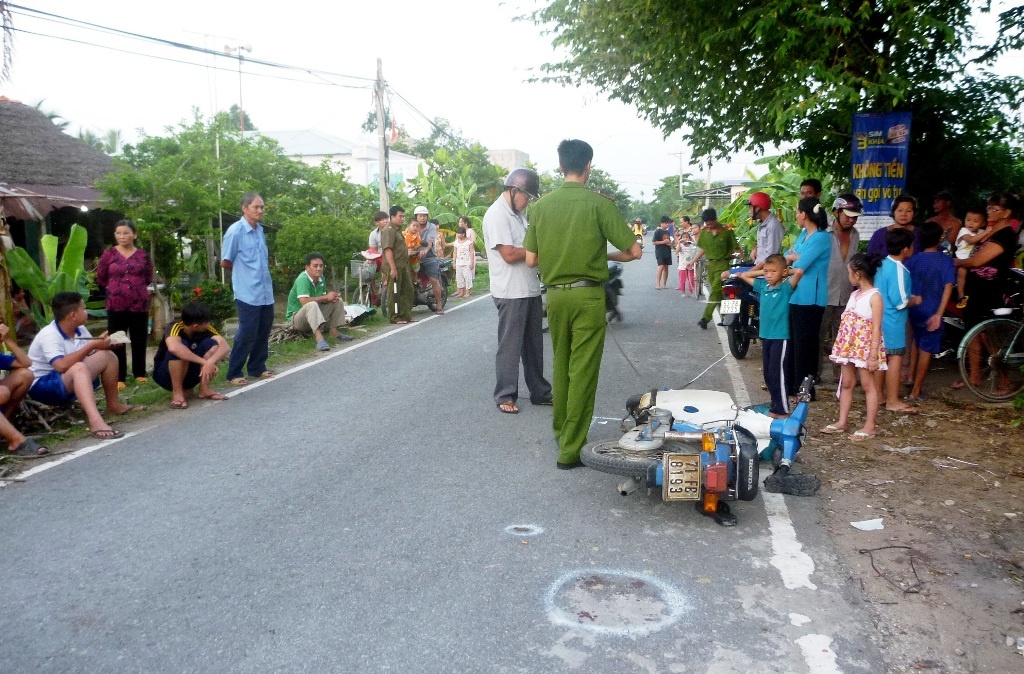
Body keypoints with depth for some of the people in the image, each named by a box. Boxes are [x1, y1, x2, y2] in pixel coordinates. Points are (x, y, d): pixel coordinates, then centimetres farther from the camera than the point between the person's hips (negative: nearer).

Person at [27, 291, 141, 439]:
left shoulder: (79, 330, 0)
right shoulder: (49, 335, -24)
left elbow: (93, 356, 6)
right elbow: (61, 366, -39)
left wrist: (102, 343, -14)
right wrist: (92, 346, -34)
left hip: (71, 383, 8)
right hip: (41, 386, -8)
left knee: (107, 356, -1)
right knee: (79, 368, -37)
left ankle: (113, 405, 8)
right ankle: (96, 421, -56)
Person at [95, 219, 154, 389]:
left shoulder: (142, 255, 3)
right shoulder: (109, 254, 1)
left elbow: (149, 278, 16)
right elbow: (100, 278, 10)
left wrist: (136, 287, 13)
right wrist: (115, 288, 12)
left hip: (140, 304, 1)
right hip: (116, 305, -1)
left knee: (139, 341, 8)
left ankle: (140, 373, 21)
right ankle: (119, 378, 9)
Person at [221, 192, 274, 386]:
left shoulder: (260, 230, 11)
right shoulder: (235, 231, -11)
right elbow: (225, 262, -5)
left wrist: (261, 270, 10)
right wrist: (243, 272, 8)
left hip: (266, 292, 7)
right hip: (248, 293, -7)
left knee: (263, 332, 12)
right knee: (247, 333, -4)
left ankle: (257, 368, 25)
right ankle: (234, 373, 6)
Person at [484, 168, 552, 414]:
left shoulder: (518, 213, 15)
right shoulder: (497, 215, -14)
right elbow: (509, 254, -20)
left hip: (530, 289, 9)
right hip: (511, 292, -9)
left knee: (534, 344, 15)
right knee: (510, 346, 0)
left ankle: (539, 391, 25)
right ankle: (505, 396, 11)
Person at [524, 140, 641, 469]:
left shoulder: (541, 205, 1)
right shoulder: (599, 203, -9)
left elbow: (531, 259, 5)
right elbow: (634, 251, -8)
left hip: (555, 294, 4)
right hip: (588, 295, -4)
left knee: (561, 366, 20)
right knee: (583, 372, 1)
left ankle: (561, 430, 34)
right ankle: (570, 450, 5)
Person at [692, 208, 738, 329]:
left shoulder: (726, 231, -7)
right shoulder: (704, 231, 6)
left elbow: (735, 248, -3)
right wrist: (693, 261, 11)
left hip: (722, 264, -5)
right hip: (710, 264, 5)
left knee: (715, 291, -14)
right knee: (718, 292, 10)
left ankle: (706, 318, -18)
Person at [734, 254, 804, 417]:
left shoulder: (786, 287, -8)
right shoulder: (762, 286, 8)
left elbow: (800, 271, -23)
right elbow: (744, 275, 19)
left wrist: (786, 272, -5)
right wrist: (762, 271, 10)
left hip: (780, 337, -6)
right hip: (765, 336, 7)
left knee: (777, 375, -5)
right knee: (767, 374, 12)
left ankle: (782, 411, 3)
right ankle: (776, 407, 22)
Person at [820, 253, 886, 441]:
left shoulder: (874, 296, -13)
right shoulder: (854, 294, 11)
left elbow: (876, 328, -16)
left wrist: (873, 355, -19)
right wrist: (841, 345, 14)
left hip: (865, 347, -8)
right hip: (849, 346, 8)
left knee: (868, 385, 1)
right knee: (846, 383, 12)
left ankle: (870, 426, 8)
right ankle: (842, 421, 21)